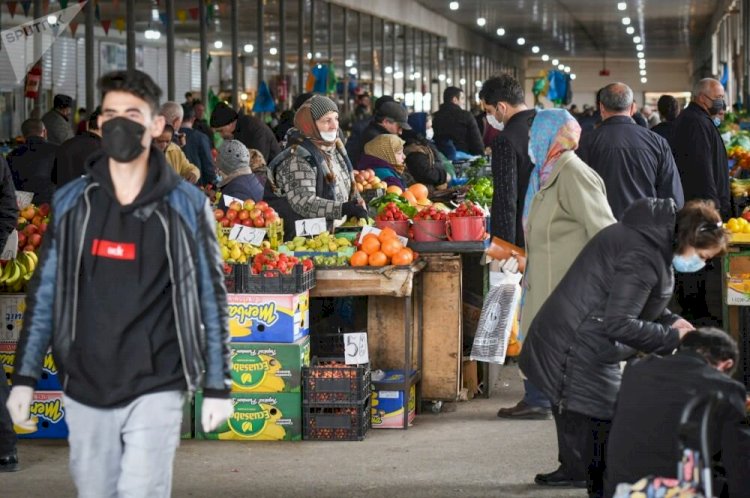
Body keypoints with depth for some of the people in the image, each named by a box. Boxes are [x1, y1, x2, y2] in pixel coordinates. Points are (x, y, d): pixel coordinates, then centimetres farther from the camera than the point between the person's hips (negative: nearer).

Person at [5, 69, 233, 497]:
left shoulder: (187, 206, -3)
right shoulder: (70, 203, 4)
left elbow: (212, 298, 1)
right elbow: (45, 293, 8)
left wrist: (218, 387, -1)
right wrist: (24, 377, 4)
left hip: (155, 391, -3)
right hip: (84, 390, 3)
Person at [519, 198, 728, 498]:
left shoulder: (647, 237, 10)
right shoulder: (642, 255, -23)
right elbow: (618, 324, -26)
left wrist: (670, 321, 7)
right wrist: (671, 338, -15)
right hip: (575, 358, -11)